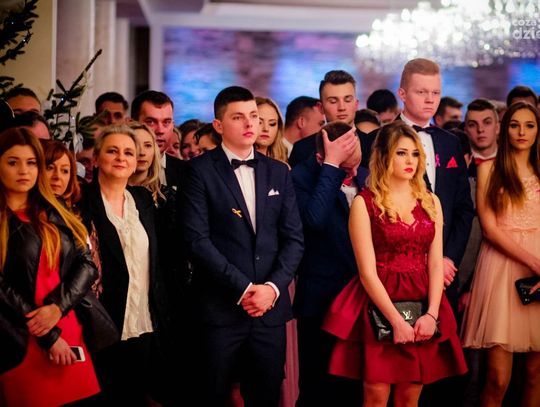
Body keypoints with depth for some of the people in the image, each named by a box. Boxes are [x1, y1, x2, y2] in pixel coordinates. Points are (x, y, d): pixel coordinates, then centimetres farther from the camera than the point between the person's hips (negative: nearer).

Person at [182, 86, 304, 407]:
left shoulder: (279, 172, 12)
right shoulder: (201, 171, -2)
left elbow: (294, 238, 8)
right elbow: (198, 239, -10)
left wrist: (273, 287, -7)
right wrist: (243, 289, -13)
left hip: (270, 307, 4)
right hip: (220, 307, -4)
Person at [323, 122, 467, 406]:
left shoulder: (431, 202, 10)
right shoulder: (364, 203, -4)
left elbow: (436, 263, 4)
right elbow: (367, 271, -9)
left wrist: (431, 314, -10)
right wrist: (396, 320, -16)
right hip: (378, 305, -4)